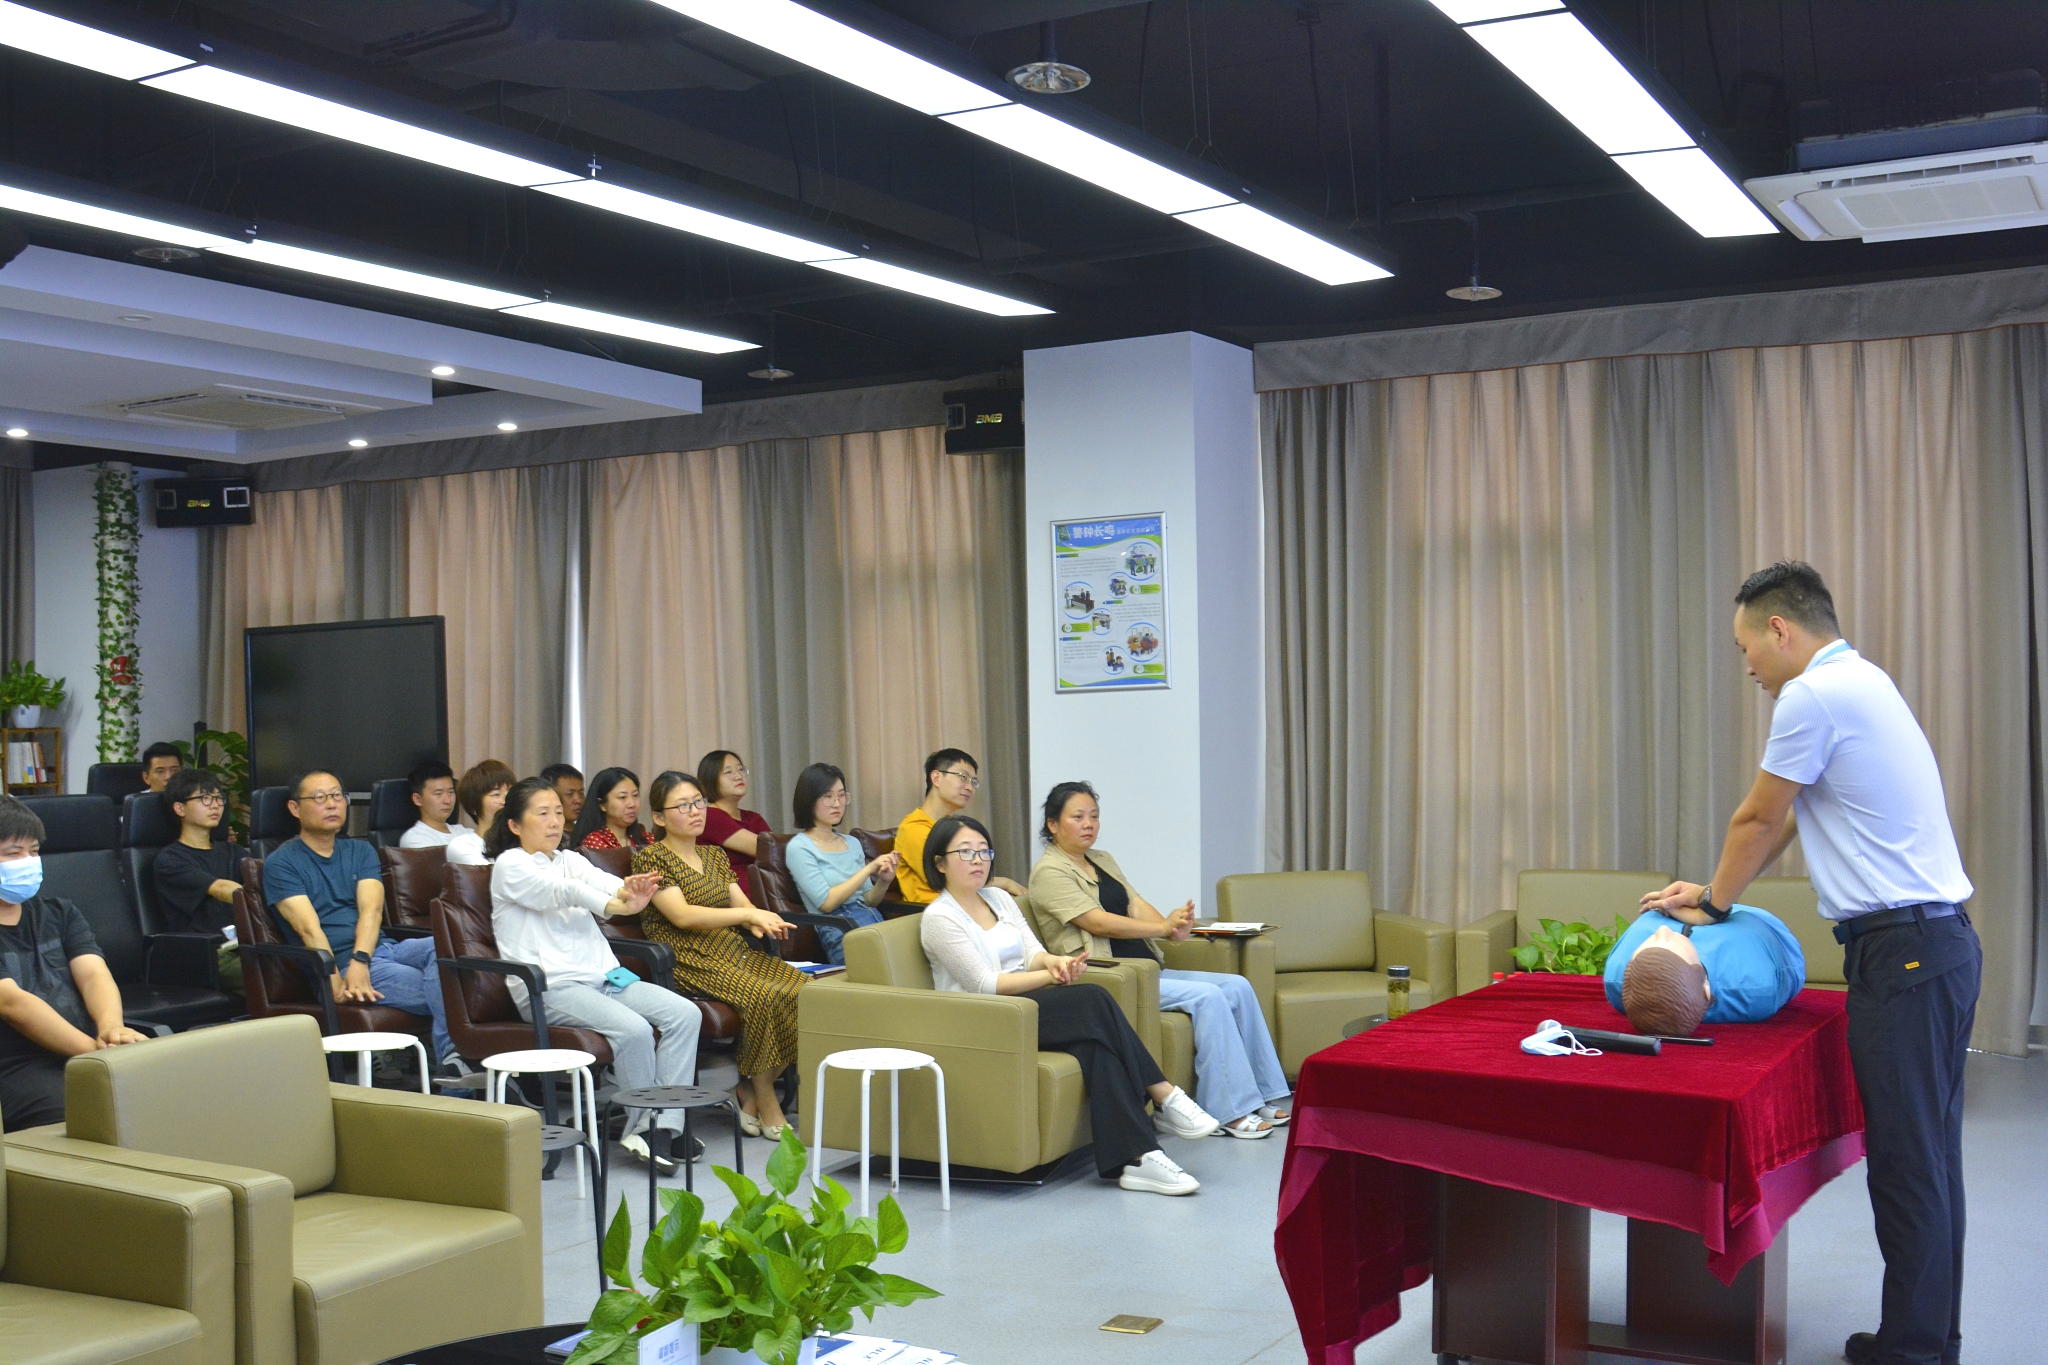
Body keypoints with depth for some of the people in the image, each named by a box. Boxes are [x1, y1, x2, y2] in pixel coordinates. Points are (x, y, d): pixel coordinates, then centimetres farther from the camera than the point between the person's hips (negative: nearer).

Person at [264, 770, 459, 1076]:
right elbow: (309, 928, -10)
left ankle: (448, 1058, -38)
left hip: (381, 948, 5)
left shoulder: (360, 852, 19)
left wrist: (360, 960, -18)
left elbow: (371, 910, 1)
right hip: (339, 962, -5)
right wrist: (335, 982, -23)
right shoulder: (280, 864, 4)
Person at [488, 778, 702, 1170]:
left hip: (605, 976, 7)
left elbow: (602, 881, -3)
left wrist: (630, 890, -28)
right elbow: (563, 891, -18)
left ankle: (665, 1124, -15)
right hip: (547, 988, -7)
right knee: (633, 1029, -29)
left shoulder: (570, 859, 20)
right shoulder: (509, 866, 2)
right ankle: (642, 1129, -11)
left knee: (685, 1014, -14)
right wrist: (615, 904, -34)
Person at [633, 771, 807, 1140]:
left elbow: (742, 905, 16)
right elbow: (683, 916, -13)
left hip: (734, 953, 7)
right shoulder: (650, 858, -1)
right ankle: (766, 1101, -14)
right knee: (764, 997, -32)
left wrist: (759, 922, -9)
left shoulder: (715, 855, 22)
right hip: (688, 961, -7)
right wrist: (747, 914, -16)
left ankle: (748, 1093, -7)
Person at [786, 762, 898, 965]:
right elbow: (826, 903, -7)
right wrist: (869, 868, -9)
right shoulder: (799, 847, 3)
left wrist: (883, 881, 2)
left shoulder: (852, 844, 23)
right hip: (838, 932, -6)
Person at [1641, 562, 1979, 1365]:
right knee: (1928, 1153, 14)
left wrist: (1715, 905, 11)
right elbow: (1786, 821, 23)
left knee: (1906, 1158, -3)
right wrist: (1710, 892, 25)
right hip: (1936, 940, 10)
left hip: (1899, 949, -10)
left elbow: (1758, 822, -4)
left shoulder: (1815, 695, -14)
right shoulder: (1860, 683, 17)